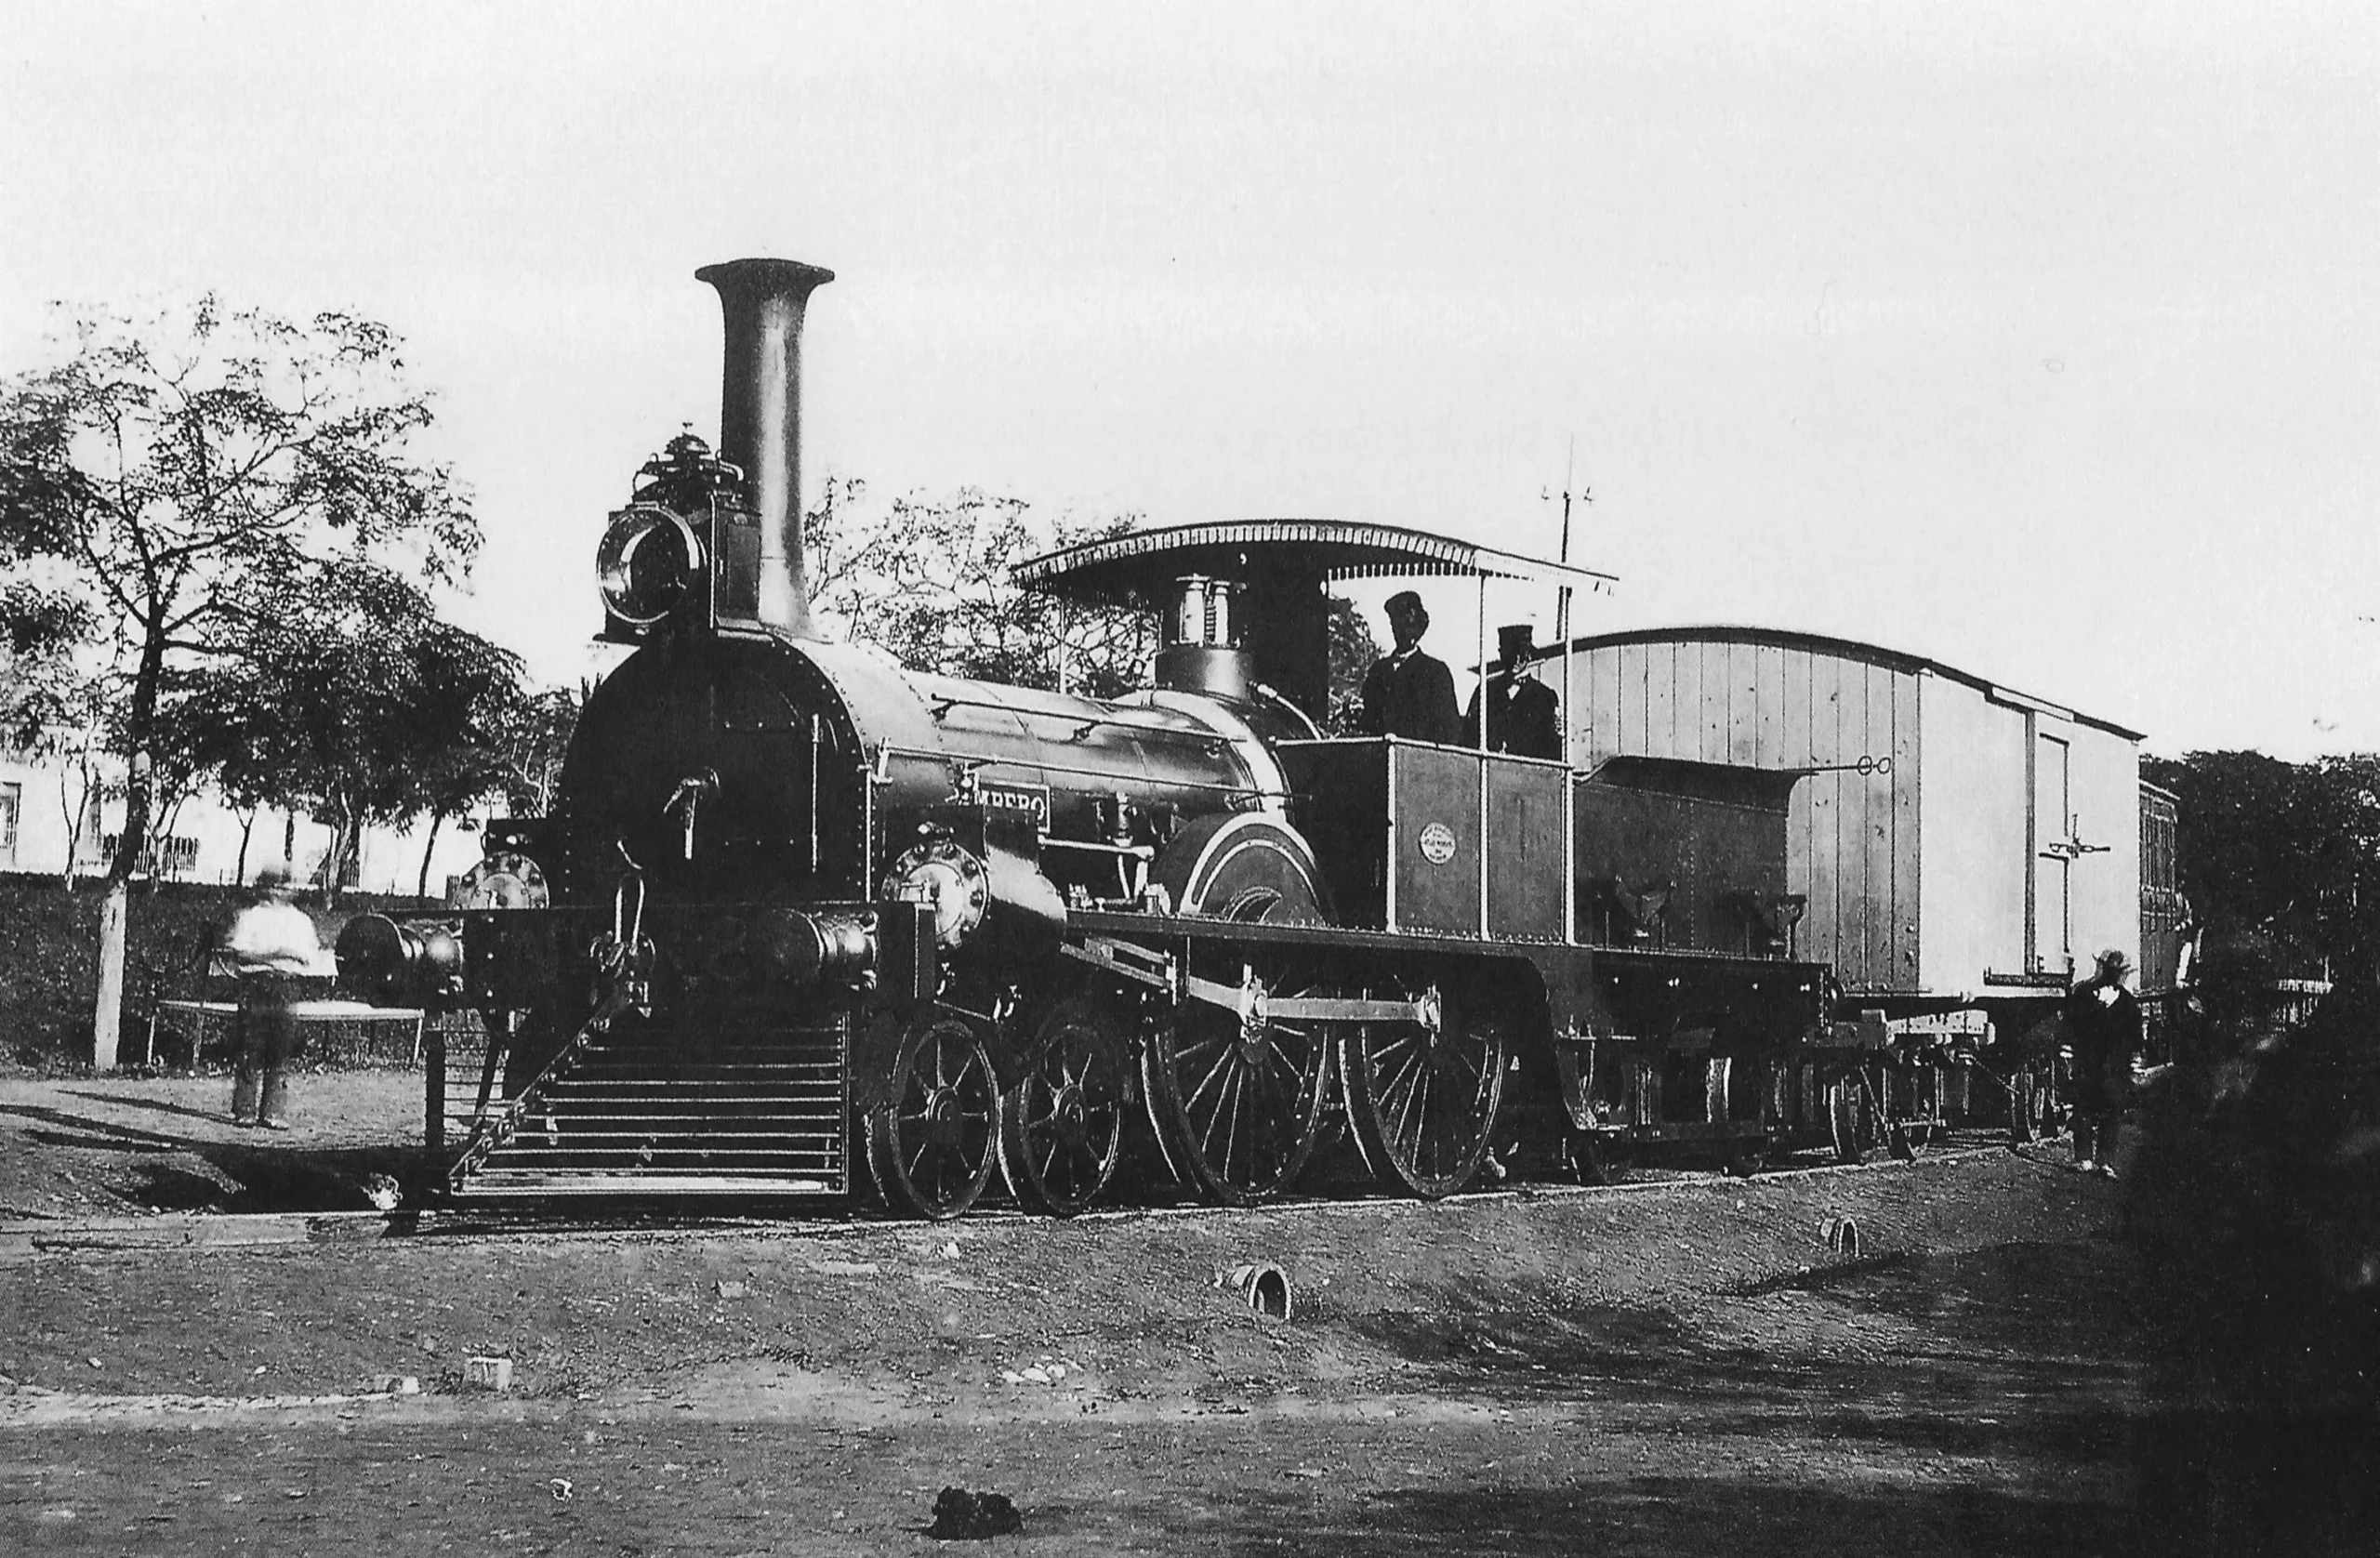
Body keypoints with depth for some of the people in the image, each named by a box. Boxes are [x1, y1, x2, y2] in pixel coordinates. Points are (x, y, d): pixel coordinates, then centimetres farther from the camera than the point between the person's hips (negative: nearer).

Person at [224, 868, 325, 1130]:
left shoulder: (300, 921, 17)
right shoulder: (251, 917, 6)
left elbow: (312, 961, 15)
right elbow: (239, 952, -6)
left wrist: (294, 954, -5)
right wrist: (272, 954, -16)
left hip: (288, 988, 3)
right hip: (256, 987, -3)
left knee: (281, 1055, -2)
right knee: (251, 1052, -5)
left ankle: (274, 1113, 1)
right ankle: (245, 1111, 0)